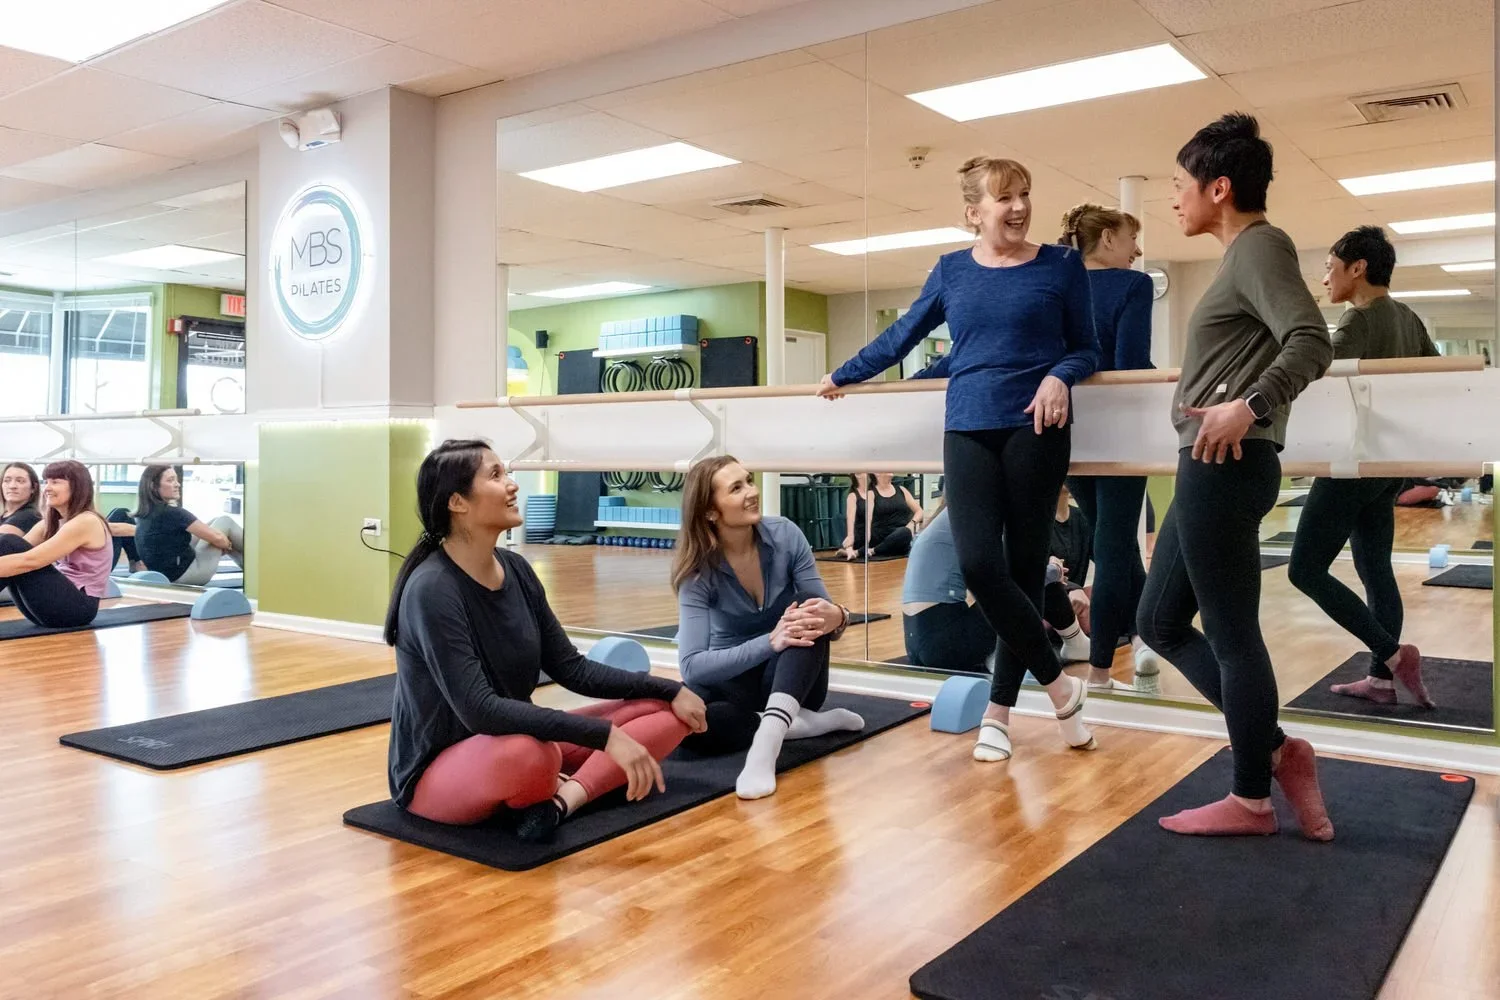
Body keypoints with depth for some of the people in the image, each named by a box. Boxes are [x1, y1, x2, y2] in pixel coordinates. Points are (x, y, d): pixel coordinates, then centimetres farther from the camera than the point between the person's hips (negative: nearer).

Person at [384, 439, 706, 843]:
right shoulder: (432, 589, -22)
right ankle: (571, 787, -9)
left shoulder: (515, 569, 1)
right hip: (438, 772, -8)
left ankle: (563, 797, -21)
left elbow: (572, 669, 7)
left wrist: (670, 690, 0)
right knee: (525, 754, -43)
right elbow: (479, 710, -31)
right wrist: (603, 735, -34)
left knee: (664, 711, 0)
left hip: (522, 745, 8)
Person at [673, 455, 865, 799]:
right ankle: (799, 723, -22)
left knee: (809, 606, -31)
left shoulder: (785, 535, -13)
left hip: (792, 679, 2)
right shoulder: (697, 572, -18)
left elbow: (819, 607, -9)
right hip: (734, 680, -1)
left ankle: (767, 739, -46)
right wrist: (770, 642, -40)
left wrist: (837, 617, -35)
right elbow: (692, 665, -26)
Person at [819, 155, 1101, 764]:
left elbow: (1086, 349, 8)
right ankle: (1059, 684, 6)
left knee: (1023, 569, 1)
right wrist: (844, 375, 30)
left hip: (1035, 430, -1)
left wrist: (1059, 376, -14)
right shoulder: (952, 271, 11)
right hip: (968, 432, 2)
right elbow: (902, 335, 21)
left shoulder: (1061, 266, 5)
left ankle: (999, 710, 14)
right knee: (978, 565, -12)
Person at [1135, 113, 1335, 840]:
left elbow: (1311, 344, -22)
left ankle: (1251, 799, 14)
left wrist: (1247, 407, -33)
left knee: (1230, 632, 0)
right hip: (1210, 468, 10)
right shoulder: (1243, 253, 19)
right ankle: (1276, 751, 18)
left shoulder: (1260, 246, -9)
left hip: (1226, 467, -10)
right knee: (1160, 623, 13)